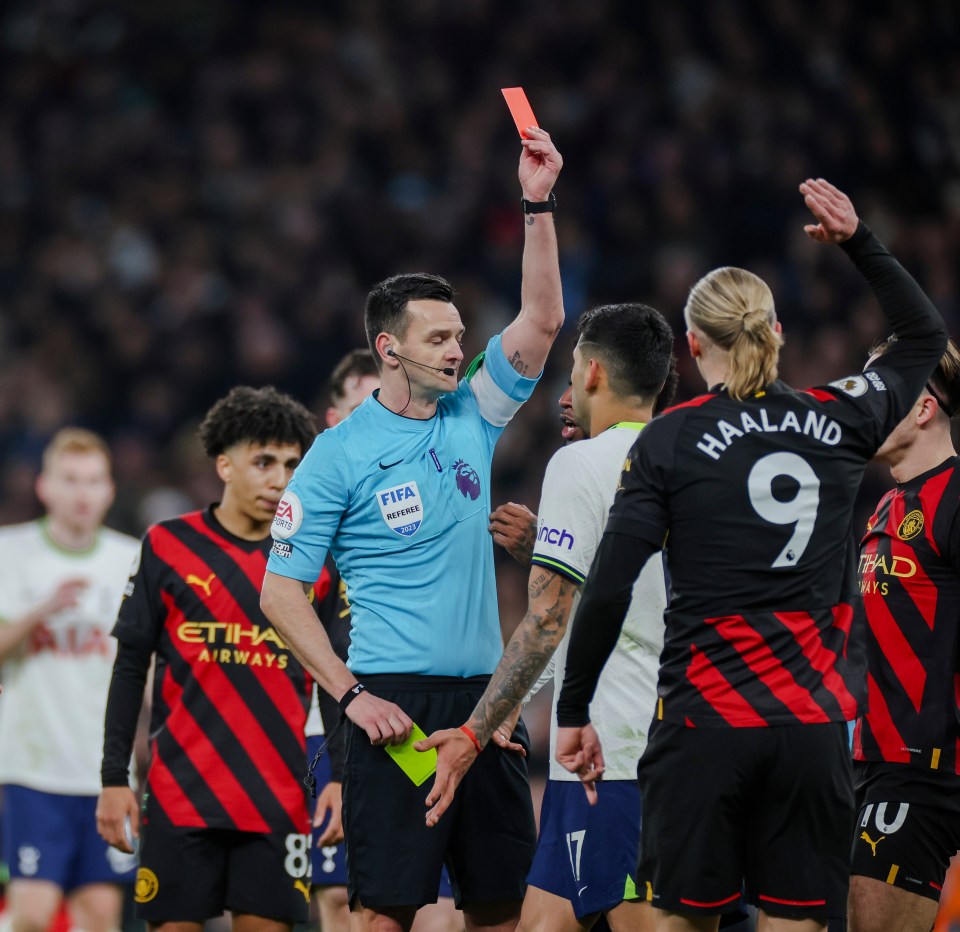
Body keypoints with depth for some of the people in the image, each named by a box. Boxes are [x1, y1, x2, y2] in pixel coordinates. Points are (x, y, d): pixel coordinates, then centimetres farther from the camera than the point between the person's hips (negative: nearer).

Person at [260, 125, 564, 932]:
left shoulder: (472, 418, 11)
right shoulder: (340, 453, -3)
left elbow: (542, 320, 6)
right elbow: (281, 590, -4)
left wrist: (538, 203, -5)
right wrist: (352, 696, -11)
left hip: (484, 697, 6)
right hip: (395, 702, -6)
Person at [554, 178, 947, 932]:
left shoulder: (670, 441, -3)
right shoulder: (837, 422, 6)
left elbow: (608, 588, -7)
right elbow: (925, 337, 25)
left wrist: (573, 710, 1)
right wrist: (859, 242, 27)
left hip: (704, 723, -2)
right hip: (814, 726, 2)